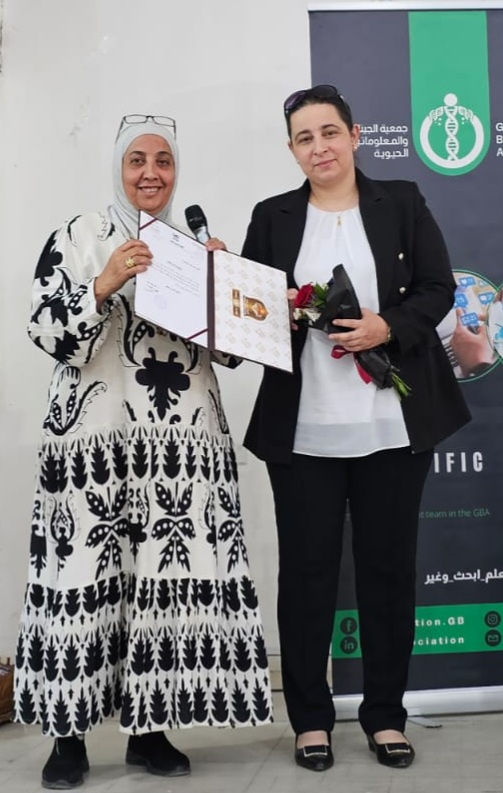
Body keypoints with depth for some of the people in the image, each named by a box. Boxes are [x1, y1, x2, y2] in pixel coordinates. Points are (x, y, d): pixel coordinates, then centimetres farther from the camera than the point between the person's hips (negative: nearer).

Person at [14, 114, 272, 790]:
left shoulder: (199, 244, 17)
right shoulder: (76, 238, 7)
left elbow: (229, 348, 15)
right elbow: (47, 332, -3)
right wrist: (104, 287, -16)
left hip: (185, 442, 3)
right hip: (95, 436, -3)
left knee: (173, 578, 0)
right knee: (84, 578, -4)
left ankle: (149, 728, 14)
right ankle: (69, 735, 10)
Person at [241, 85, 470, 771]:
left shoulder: (402, 204, 7)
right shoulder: (272, 218, 9)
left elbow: (437, 289, 3)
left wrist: (387, 326, -14)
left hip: (393, 424, 0)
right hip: (302, 428, 0)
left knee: (389, 567, 8)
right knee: (306, 571, 5)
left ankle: (385, 714, 23)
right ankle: (310, 718, 20)